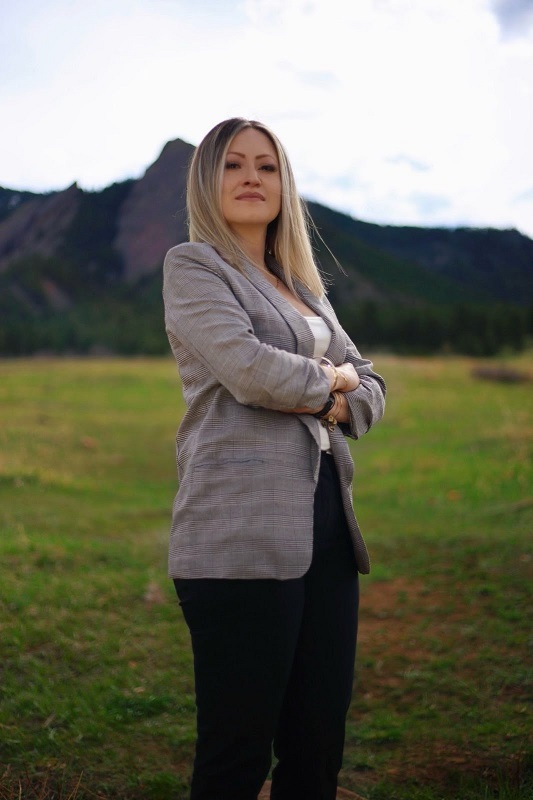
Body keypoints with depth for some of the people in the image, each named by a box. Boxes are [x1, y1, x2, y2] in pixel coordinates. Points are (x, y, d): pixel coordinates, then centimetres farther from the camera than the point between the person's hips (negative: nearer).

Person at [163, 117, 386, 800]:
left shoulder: (305, 287, 23)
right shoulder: (193, 265, 2)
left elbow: (371, 387, 19)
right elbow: (248, 367, -14)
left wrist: (339, 402, -3)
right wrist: (328, 380, 3)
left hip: (326, 525, 7)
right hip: (244, 532, -7)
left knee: (319, 744, 9)